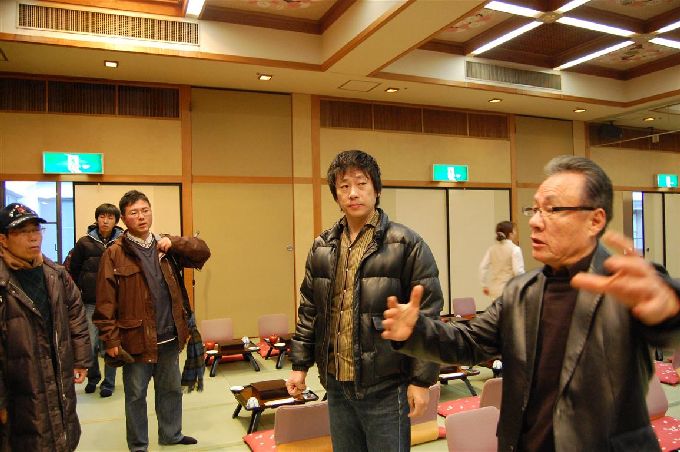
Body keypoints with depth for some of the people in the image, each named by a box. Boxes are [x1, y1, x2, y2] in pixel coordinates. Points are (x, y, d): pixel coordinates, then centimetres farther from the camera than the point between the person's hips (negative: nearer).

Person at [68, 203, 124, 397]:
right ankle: (93, 377, 29)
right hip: (91, 303, 1)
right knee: (90, 346, 2)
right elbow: (72, 271, 9)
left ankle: (108, 383, 24)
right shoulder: (84, 242, 2)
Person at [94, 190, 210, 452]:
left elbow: (202, 253, 2)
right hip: (136, 339, -5)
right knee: (136, 396, 11)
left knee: (171, 389, 19)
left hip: (170, 338, 5)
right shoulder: (114, 254, -8)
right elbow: (105, 303, -10)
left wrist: (173, 242, -12)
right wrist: (111, 340, -13)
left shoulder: (164, 247, 7)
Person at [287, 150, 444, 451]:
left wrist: (422, 380, -12)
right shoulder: (322, 248, 6)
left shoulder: (406, 244, -10)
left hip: (385, 388, -5)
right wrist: (300, 365, 10)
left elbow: (427, 316, -11)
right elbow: (309, 311, 12)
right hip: (337, 385, 5)